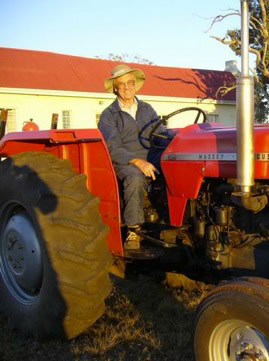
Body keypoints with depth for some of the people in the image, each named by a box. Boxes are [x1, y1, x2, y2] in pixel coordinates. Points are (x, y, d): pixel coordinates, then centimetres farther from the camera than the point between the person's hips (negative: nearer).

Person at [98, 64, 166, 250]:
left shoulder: (147, 110, 19)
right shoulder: (108, 115, 4)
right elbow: (113, 149, -8)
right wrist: (138, 162, -23)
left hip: (151, 161, 4)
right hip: (125, 163, -4)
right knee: (135, 177, -38)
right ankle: (134, 231, -26)